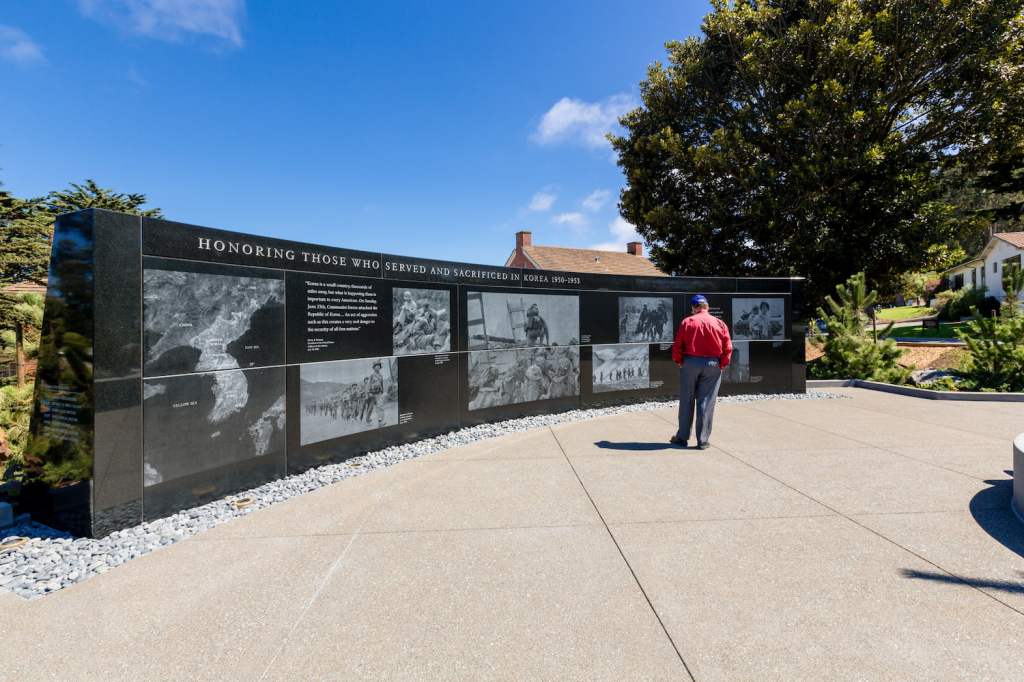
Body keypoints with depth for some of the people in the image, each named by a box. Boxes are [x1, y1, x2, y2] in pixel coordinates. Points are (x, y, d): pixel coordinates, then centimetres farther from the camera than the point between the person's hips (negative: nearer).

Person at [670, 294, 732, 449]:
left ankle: (682, 437, 18)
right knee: (706, 403, 5)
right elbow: (728, 348, -2)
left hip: (690, 363, -1)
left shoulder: (686, 322, -2)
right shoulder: (719, 323, 2)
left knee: (686, 402, 10)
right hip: (712, 366, 1)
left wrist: (679, 361, 6)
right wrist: (722, 364, 6)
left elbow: (677, 346, -5)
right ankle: (703, 440, 8)